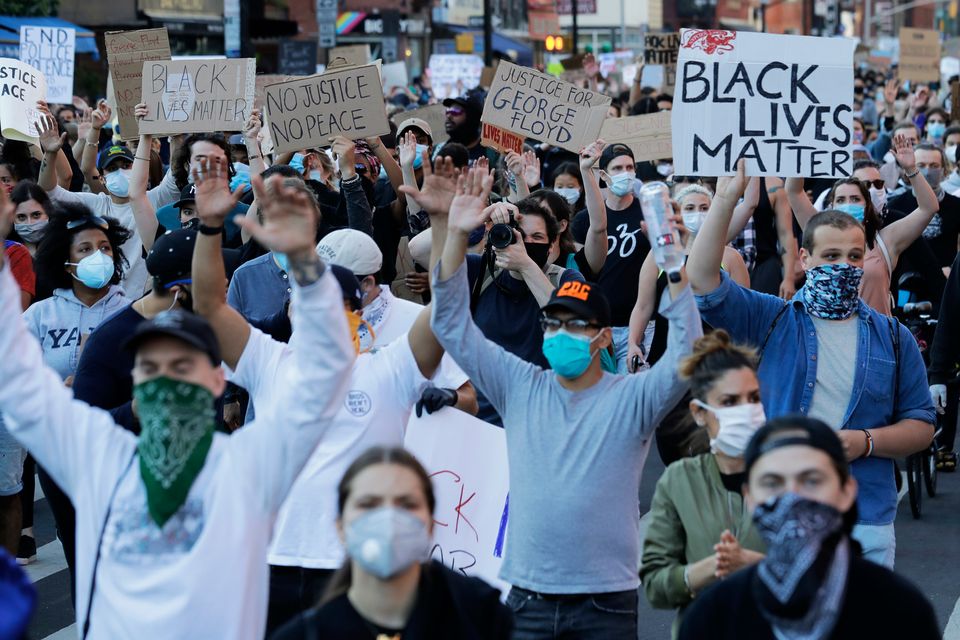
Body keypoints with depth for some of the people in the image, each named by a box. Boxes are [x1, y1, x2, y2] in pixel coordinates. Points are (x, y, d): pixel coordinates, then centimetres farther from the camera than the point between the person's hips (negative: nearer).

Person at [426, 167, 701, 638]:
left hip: (606, 602, -3)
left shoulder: (631, 398, -1)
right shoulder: (520, 387, 7)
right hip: (527, 595, 3)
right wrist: (452, 235, -6)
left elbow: (685, 355, -17)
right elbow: (454, 327, 5)